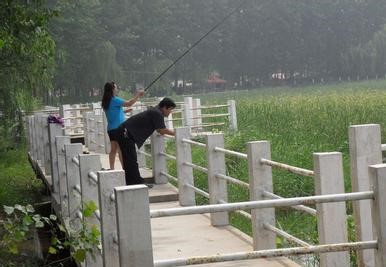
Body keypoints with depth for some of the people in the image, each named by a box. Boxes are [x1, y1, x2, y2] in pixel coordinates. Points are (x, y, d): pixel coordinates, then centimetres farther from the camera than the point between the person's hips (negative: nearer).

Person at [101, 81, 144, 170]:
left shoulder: (106, 102, 12)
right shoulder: (114, 100, -14)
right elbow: (129, 103, -17)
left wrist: (124, 111, 17)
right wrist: (138, 94, -6)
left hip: (110, 129, 8)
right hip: (118, 128, -8)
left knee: (113, 149, 9)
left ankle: (112, 169, 9)